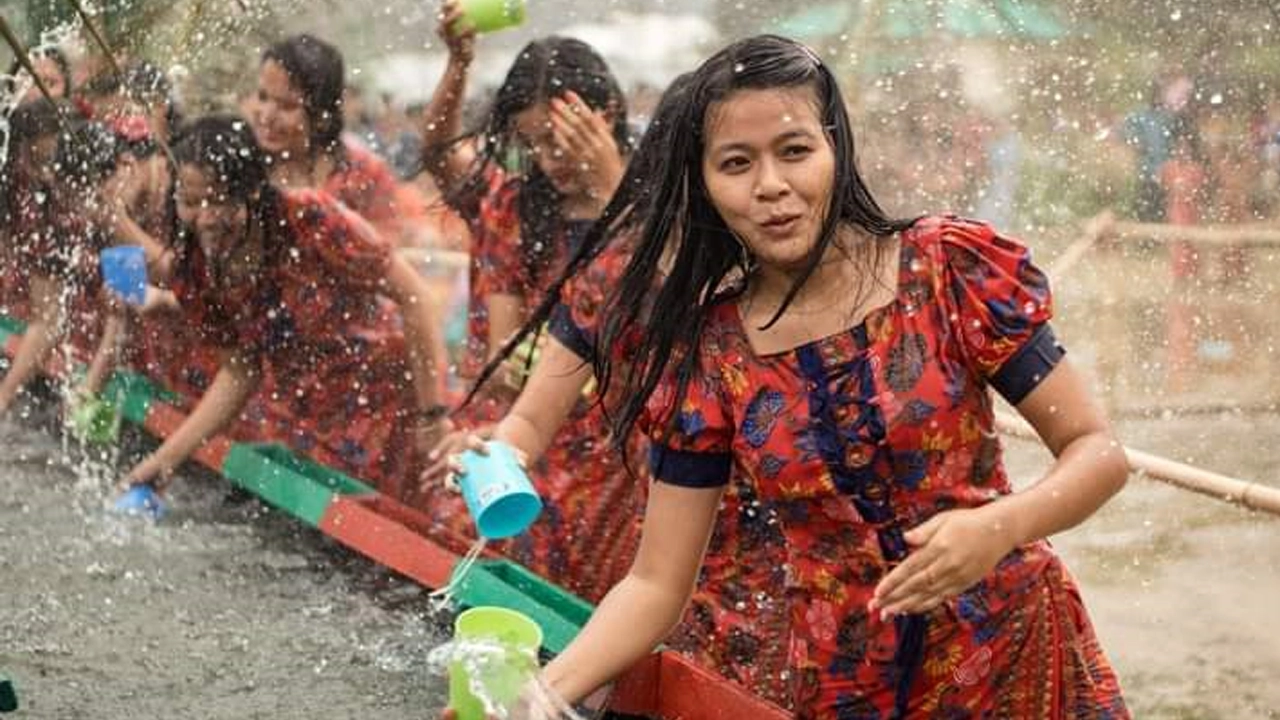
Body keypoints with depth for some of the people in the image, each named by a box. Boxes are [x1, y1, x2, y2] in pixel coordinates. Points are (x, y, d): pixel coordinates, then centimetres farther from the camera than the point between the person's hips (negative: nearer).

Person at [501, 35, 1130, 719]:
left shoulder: (946, 268, -10)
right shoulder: (707, 356, -6)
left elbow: (1097, 450, -8)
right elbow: (655, 584, -5)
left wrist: (998, 527, -27)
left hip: (1016, 654, -2)